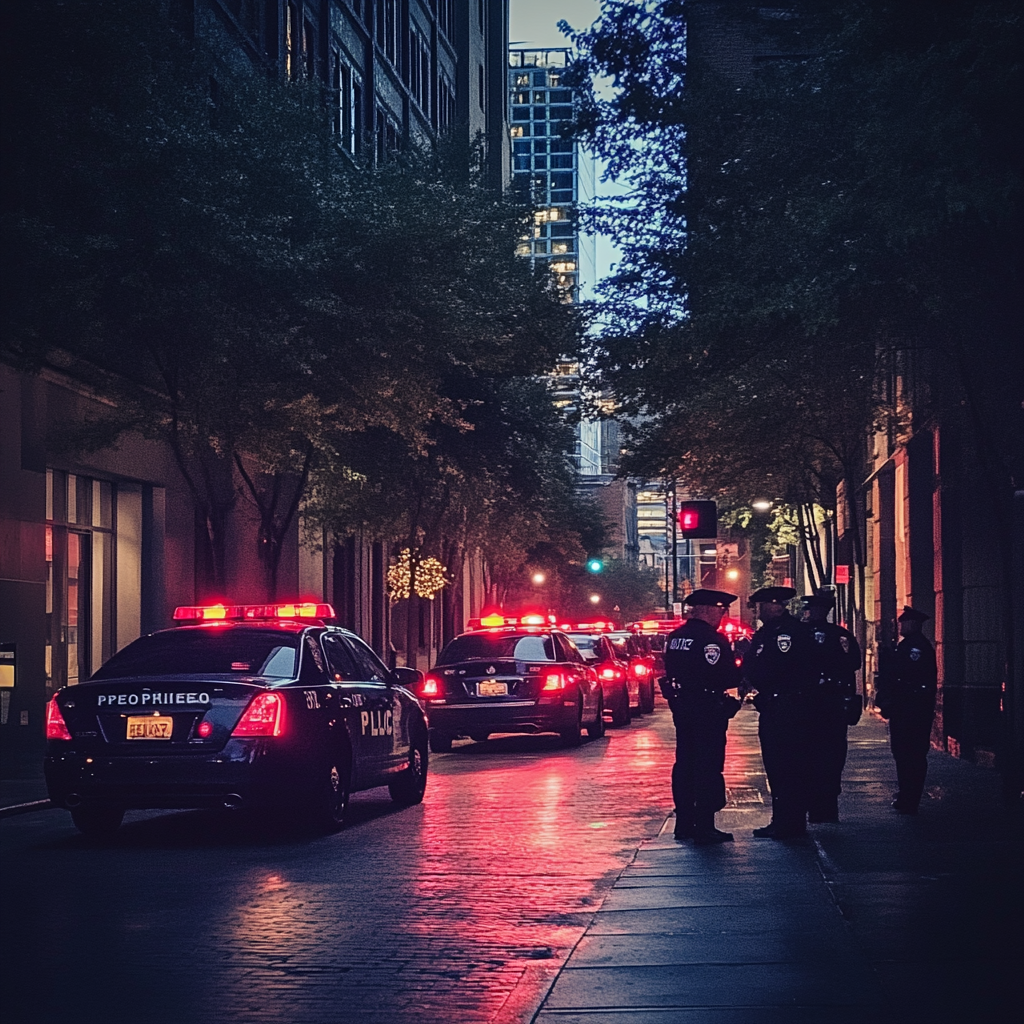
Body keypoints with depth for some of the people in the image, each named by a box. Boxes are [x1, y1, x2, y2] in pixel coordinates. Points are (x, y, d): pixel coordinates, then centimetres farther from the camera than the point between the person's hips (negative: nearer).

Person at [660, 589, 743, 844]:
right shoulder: (712, 638, -17)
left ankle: (684, 823, 19)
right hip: (707, 708, -8)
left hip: (682, 706, 8)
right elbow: (726, 677, -20)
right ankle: (704, 827, -5)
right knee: (708, 766, -4)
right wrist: (742, 672, -3)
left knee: (685, 763, 14)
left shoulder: (674, 637, 9)